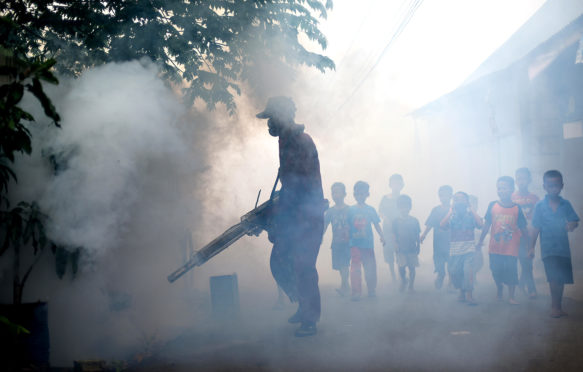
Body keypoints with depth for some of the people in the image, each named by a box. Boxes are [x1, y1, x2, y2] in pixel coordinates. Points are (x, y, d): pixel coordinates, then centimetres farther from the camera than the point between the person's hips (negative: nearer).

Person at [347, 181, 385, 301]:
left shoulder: (370, 210, 5)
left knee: (370, 267, 6)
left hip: (368, 243, 1)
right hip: (355, 243, -1)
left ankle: (371, 290, 20)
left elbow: (376, 224, 8)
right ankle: (356, 292, -2)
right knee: (355, 267, -6)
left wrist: (381, 236, -2)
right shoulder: (351, 210, 3)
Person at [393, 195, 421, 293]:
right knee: (401, 267, 1)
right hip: (401, 249, 0)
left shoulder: (414, 221, -1)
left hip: (412, 249, 0)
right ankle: (403, 281, 28)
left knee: (412, 267, 5)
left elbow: (417, 236, 5)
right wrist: (396, 244, -9)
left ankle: (411, 284, 22)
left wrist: (418, 247, 6)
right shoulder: (396, 221, -2)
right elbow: (395, 235, 2)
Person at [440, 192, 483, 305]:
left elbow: (480, 224, -12)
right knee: (455, 271, 4)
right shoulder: (451, 215, 9)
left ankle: (469, 295, -13)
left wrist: (471, 210, -6)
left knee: (469, 269, -16)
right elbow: (442, 225, -8)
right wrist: (451, 211, -6)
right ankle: (461, 293, 22)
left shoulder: (471, 214, 7)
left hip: (469, 247, -2)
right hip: (455, 247, 2)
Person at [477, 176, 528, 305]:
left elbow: (523, 228, 3)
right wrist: (480, 241, 11)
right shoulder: (493, 206, -3)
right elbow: (487, 225, 6)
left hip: (511, 248, -1)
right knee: (496, 271, 7)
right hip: (495, 247, 1)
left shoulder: (517, 209, -5)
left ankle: (511, 297, 11)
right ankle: (499, 288, 35)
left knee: (511, 272, -2)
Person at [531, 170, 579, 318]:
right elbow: (536, 227, -1)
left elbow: (574, 221, 5)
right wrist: (532, 246, 0)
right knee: (554, 277, -8)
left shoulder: (565, 204, 2)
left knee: (561, 278, 11)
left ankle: (556, 304, 27)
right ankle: (556, 306, 4)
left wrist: (572, 225, -19)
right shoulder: (540, 206, -4)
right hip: (548, 248, -3)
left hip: (563, 246, 3)